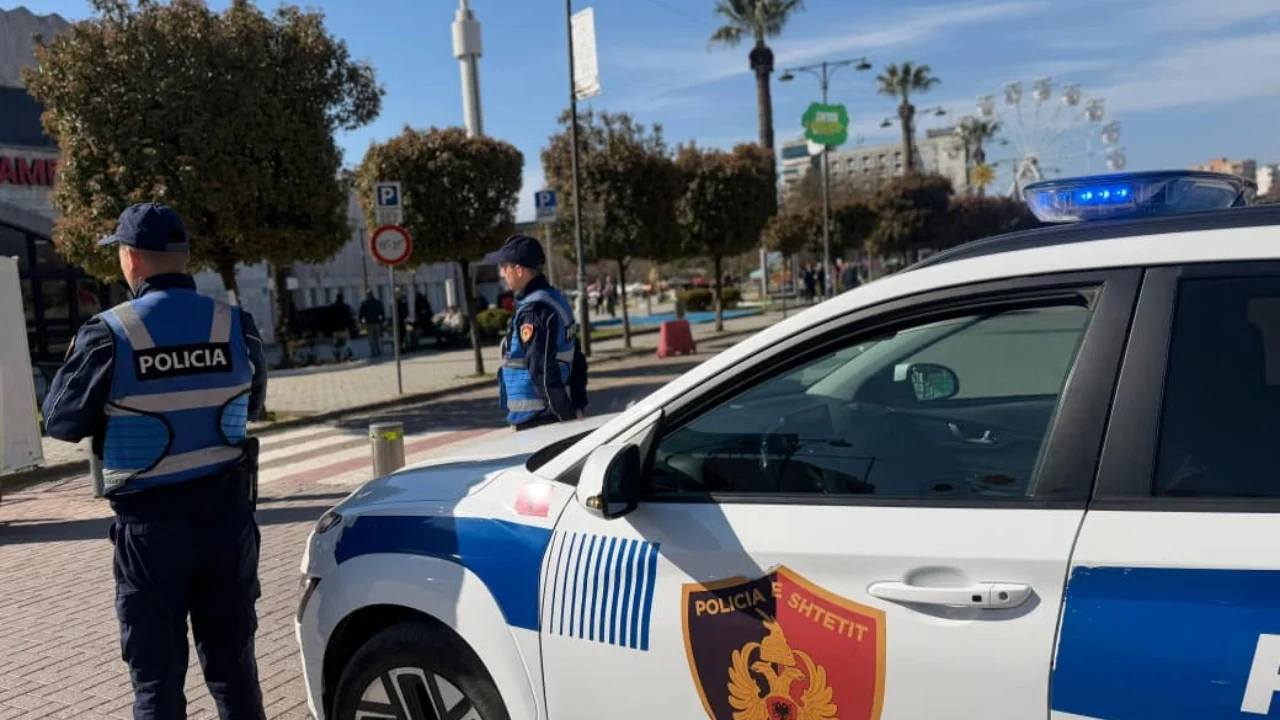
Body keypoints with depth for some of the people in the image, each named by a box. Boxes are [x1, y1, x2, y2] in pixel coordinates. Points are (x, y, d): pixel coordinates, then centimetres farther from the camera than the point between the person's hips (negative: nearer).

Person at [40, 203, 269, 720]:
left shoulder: (109, 334, -12)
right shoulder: (237, 325, -2)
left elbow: (61, 421, -1)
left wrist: (76, 360, 15)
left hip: (151, 521, -3)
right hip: (226, 511, 3)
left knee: (157, 673, 9)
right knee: (232, 662, 15)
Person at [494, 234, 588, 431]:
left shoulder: (532, 311, -19)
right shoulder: (557, 299, 11)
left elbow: (543, 372, -22)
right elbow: (577, 361, 15)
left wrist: (565, 414, -16)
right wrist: (578, 406, 15)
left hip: (536, 421, -9)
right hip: (555, 415, 9)